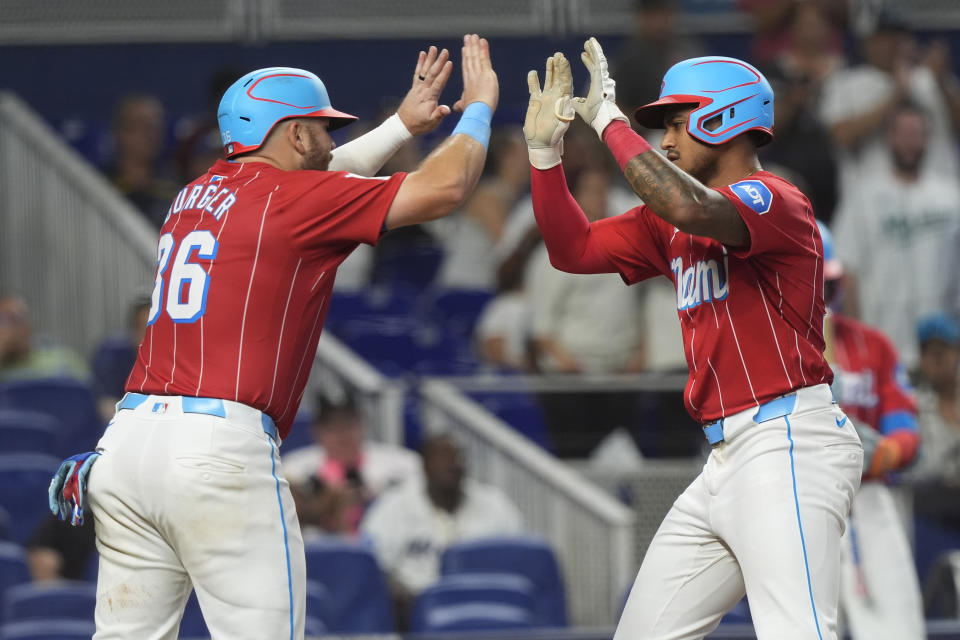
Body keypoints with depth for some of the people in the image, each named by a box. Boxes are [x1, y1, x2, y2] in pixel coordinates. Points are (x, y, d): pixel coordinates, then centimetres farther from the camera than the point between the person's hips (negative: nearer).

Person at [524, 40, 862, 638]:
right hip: (727, 459, 10)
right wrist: (545, 149, 6)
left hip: (788, 446, -10)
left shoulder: (776, 201, -10)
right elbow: (574, 248, 18)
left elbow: (690, 208, -29)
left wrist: (609, 119, -19)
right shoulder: (670, 225, 18)